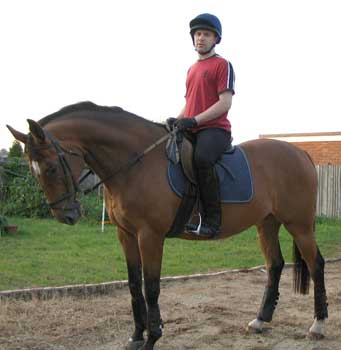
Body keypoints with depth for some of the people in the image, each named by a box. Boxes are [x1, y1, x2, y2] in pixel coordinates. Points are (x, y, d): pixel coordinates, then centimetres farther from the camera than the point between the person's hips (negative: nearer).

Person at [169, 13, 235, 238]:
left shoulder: (222, 65, 1)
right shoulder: (192, 69, 24)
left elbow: (225, 103, -10)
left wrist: (194, 120, -18)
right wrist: (177, 120, 8)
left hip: (215, 129, -8)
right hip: (191, 131, 8)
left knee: (202, 158, -36)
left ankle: (212, 219, -29)